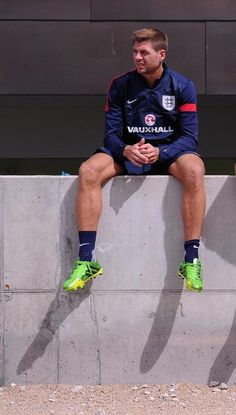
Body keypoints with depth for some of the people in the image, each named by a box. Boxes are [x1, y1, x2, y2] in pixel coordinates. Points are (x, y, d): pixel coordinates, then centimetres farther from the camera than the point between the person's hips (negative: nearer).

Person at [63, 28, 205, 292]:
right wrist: (126, 150, -23)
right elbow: (111, 133, 1)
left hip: (169, 153, -2)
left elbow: (189, 137, -6)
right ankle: (86, 260, -29)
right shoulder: (120, 86, 2)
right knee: (88, 171, -28)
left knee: (194, 170, -37)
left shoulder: (182, 86, -2)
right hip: (128, 152, 2)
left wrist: (159, 152, -26)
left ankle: (191, 260, -35)